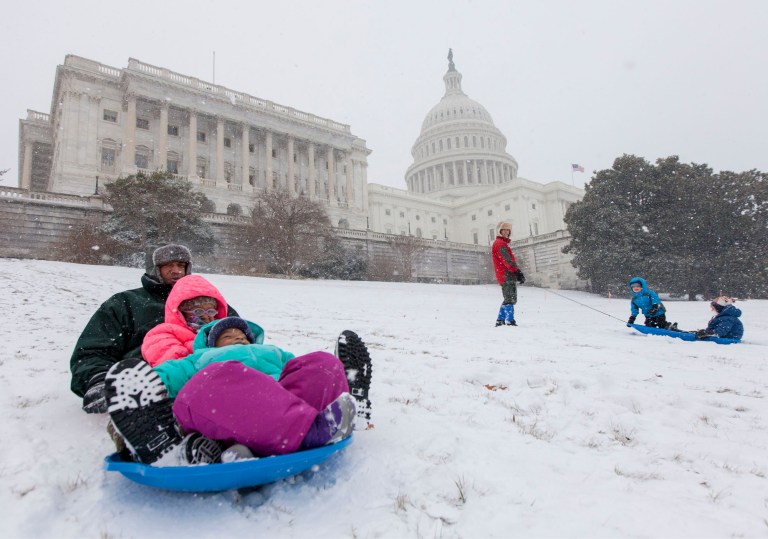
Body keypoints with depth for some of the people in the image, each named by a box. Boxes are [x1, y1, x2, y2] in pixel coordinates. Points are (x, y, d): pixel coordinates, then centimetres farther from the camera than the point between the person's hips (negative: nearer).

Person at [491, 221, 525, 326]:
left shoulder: (503, 243, 27)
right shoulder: (500, 243, -6)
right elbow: (507, 260, -18)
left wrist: (517, 272, 15)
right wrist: (517, 271, -21)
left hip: (508, 275, 10)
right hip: (506, 275, -10)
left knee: (508, 299, 13)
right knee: (510, 299, -13)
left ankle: (500, 321, 16)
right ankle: (510, 321, -15)